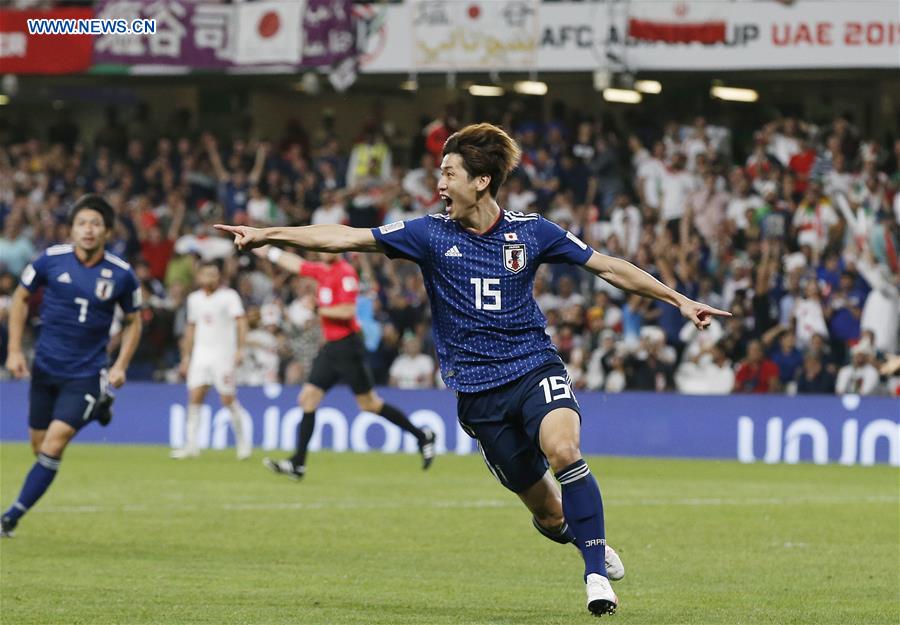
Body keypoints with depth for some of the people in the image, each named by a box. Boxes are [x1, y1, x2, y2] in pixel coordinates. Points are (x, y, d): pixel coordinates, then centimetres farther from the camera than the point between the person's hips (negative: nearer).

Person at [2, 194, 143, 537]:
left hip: (86, 374, -2)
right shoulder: (51, 259, -8)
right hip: (45, 368, 3)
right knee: (39, 446, 12)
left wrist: (120, 365, -4)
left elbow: (133, 322, 8)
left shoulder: (121, 275, -8)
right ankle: (93, 409, 41)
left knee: (53, 444, -15)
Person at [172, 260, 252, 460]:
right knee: (194, 397, -7)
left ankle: (243, 441, 12)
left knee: (228, 399, -5)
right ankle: (191, 445, -5)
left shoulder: (229, 296, -4)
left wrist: (240, 349, -24)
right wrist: (186, 357, 18)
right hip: (201, 353, 5)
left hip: (223, 353, -5)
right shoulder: (194, 299, 13)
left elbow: (241, 321, -12)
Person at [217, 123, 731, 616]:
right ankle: (587, 540, 31)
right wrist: (269, 234, -7)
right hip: (478, 390, 1)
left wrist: (680, 301, 6)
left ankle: (597, 571, -22)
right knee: (549, 514, -2)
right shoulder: (431, 234, 1)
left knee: (563, 449, -31)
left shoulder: (531, 232, 1)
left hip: (535, 367, -1)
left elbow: (608, 267, 8)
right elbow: (347, 238, -1)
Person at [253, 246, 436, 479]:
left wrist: (319, 310, -10)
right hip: (331, 347, 9)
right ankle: (298, 464, 2)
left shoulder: (345, 273, -13)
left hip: (348, 346, -9)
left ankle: (422, 436, 11)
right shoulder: (323, 270, 12)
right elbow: (296, 264, 30)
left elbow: (347, 311, -22)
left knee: (369, 403, -4)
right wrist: (270, 252, 36)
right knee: (308, 398, 2)